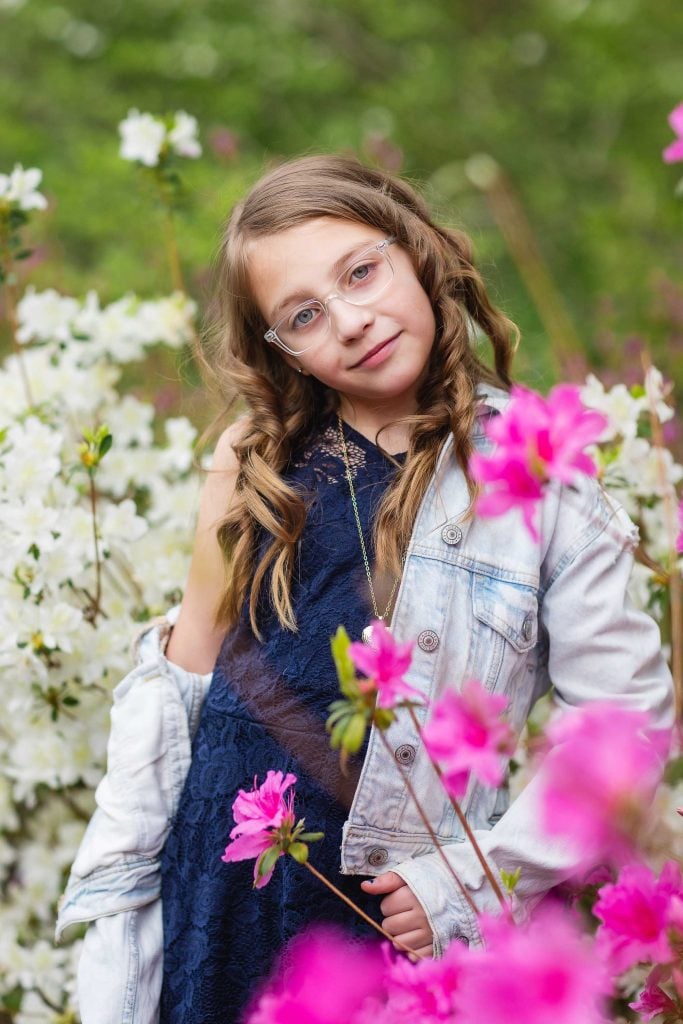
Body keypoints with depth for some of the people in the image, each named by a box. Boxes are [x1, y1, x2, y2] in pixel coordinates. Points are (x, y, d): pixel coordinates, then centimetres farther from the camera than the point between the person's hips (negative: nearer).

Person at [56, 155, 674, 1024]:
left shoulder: (542, 474, -7)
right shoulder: (259, 457, 1)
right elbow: (182, 673, 7)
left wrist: (476, 882, -12)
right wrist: (119, 880, 4)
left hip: (397, 904, -2)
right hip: (221, 876, 2)